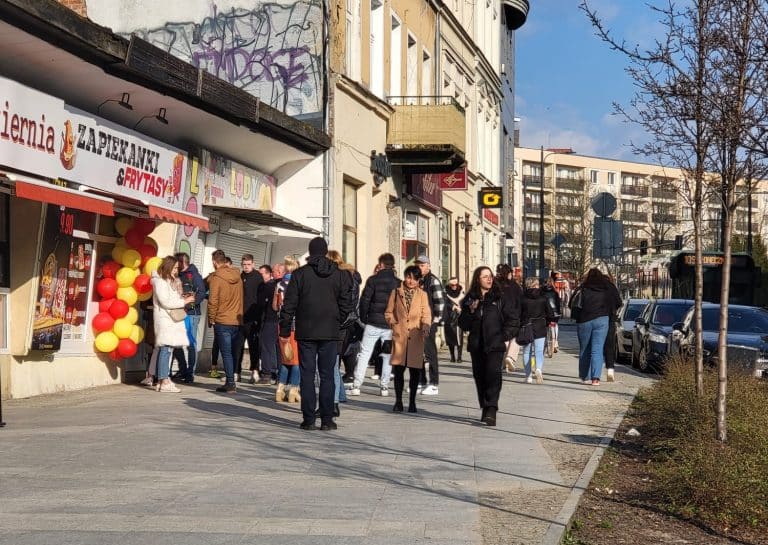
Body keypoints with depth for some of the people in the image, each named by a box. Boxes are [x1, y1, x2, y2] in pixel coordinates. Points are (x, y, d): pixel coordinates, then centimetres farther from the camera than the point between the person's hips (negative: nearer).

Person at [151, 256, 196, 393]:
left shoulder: (172, 281, 22)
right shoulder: (159, 281, -6)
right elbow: (165, 302, -13)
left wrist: (183, 298, 7)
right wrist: (184, 301, -8)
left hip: (173, 320, 9)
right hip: (164, 319, -9)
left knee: (167, 350, 4)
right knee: (166, 349, -12)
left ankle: (162, 380, 4)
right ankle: (164, 382, -15)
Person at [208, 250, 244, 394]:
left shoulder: (216, 277, -9)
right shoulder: (237, 275, 7)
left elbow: (213, 301, -11)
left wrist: (211, 319, -2)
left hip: (222, 321, -5)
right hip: (237, 321, 5)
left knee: (226, 353, -3)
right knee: (233, 353, 12)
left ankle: (230, 384, -7)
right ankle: (230, 382, 16)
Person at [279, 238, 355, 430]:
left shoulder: (300, 274, -2)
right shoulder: (339, 275, 2)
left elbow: (289, 304, -3)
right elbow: (347, 304, 2)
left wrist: (285, 330, 3)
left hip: (306, 333, -1)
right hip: (331, 333, 1)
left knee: (307, 375, 3)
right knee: (327, 375, 5)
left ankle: (308, 419, 2)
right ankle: (327, 419, 5)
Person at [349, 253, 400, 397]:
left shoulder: (373, 280, -5)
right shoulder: (398, 283, 2)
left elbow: (364, 300, -6)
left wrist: (363, 318, 6)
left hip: (373, 322, -2)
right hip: (391, 325, 2)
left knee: (364, 354, 3)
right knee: (388, 356, 10)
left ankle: (356, 386, -1)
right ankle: (385, 386, 8)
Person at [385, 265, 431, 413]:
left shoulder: (422, 295, 11)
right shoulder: (395, 292, 11)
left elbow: (426, 314, 1)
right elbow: (388, 312, 16)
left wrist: (426, 326, -18)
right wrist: (393, 324, 1)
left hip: (416, 337, 0)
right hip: (399, 336, 0)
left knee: (415, 370, 0)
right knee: (398, 369, -4)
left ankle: (412, 402, 11)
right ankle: (398, 401, 5)